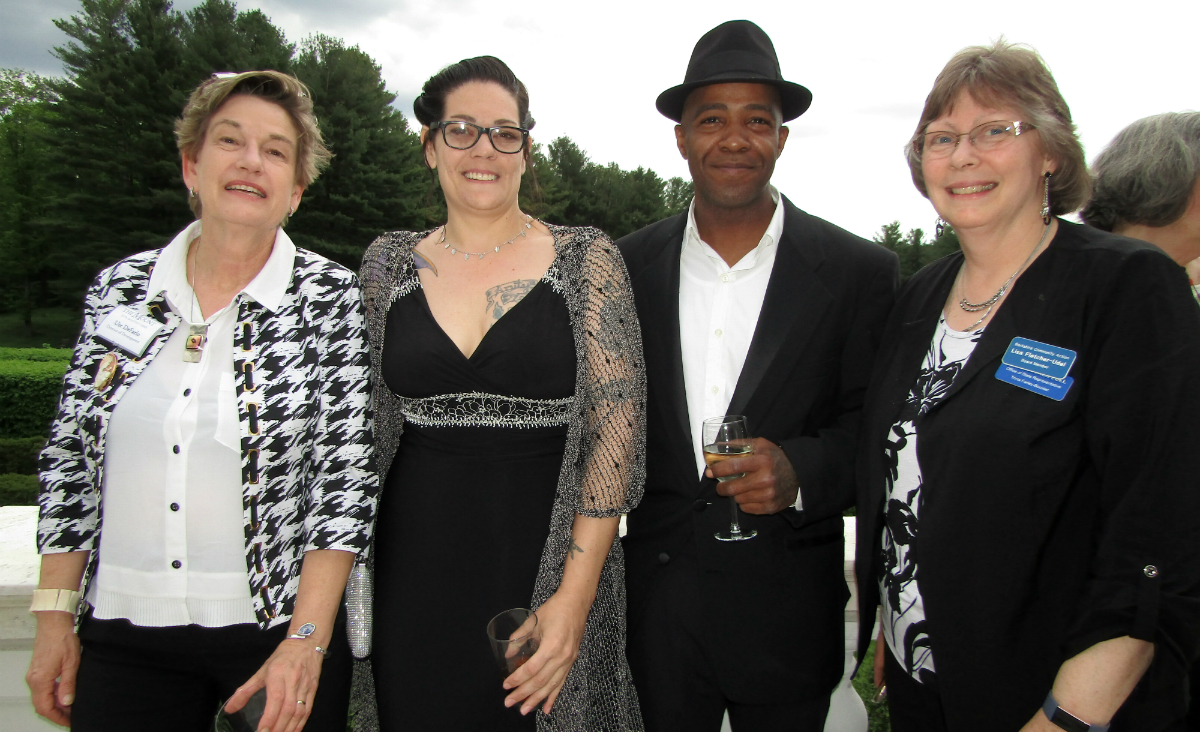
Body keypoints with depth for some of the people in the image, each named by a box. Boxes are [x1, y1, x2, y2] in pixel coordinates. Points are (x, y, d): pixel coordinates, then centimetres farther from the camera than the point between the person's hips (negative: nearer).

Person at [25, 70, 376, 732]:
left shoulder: (331, 298, -7)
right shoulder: (118, 288, 3)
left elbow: (348, 476, -11)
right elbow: (69, 456, 8)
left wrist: (306, 640, -15)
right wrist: (54, 617, 5)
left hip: (276, 628, -3)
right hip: (123, 630, 3)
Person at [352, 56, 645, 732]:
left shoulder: (587, 260, -4)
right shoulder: (390, 264, 5)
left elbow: (616, 427, -8)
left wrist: (575, 593, -13)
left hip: (547, 569, -2)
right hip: (414, 570, 2)